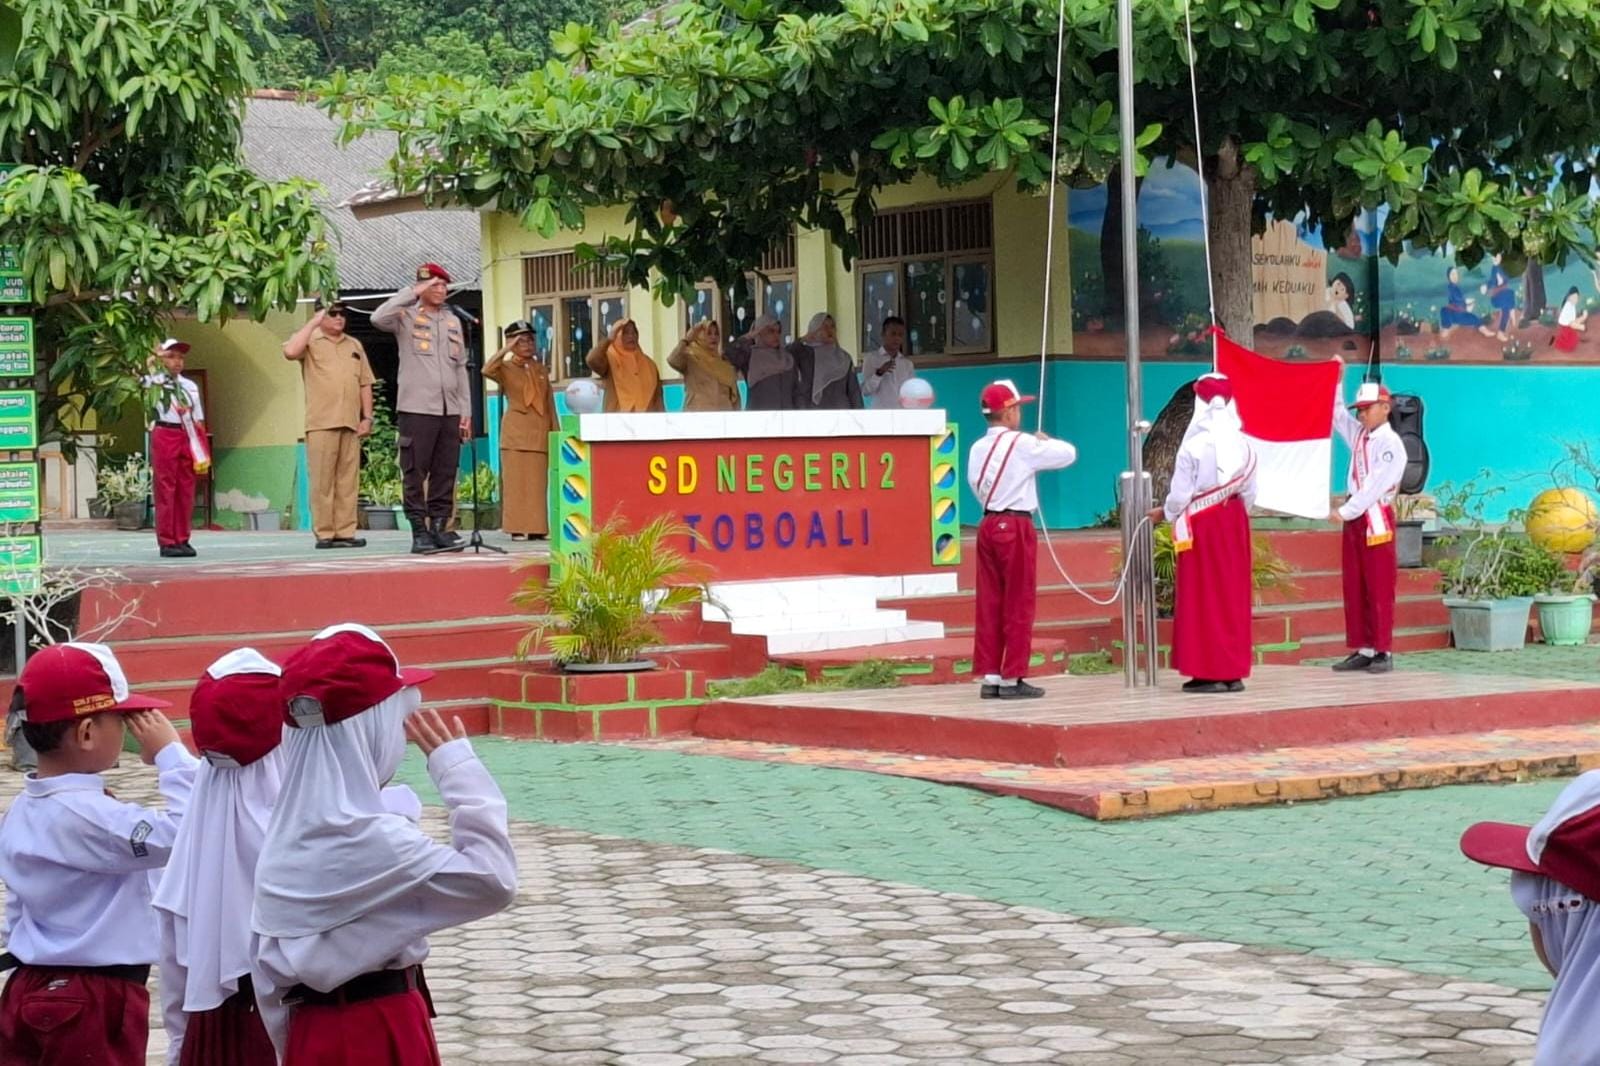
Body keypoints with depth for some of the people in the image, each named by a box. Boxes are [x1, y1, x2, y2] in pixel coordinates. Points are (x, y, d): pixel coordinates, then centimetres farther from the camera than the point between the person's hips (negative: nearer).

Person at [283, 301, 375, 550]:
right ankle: (324, 533, -4)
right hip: (321, 424, -4)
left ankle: (345, 532, 3)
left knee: (347, 480, 2)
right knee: (322, 480, -6)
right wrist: (313, 323, -10)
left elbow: (365, 383, 18)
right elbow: (290, 352, -18)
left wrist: (367, 417, 8)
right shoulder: (310, 341, 5)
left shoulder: (354, 345, 20)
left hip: (351, 424, 4)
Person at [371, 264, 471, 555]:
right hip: (416, 408, -5)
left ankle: (440, 526, 8)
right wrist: (413, 293, -13)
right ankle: (419, 531, -3)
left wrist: (466, 410, 12)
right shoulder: (406, 317, 3)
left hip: (450, 410, 5)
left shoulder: (453, 321, 19)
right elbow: (379, 318, -19)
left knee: (445, 473, 4)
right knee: (415, 473, -4)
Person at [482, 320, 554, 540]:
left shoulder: (541, 370, 16)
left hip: (540, 433, 3)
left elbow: (550, 404, 16)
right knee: (516, 480, -6)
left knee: (538, 482, 1)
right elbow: (487, 370, -19)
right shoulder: (506, 368, 4)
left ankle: (537, 528, 3)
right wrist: (506, 349, -14)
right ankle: (517, 528, -5)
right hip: (515, 431, -3)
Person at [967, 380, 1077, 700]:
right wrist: (1045, 442, 15)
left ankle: (990, 677, 9)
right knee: (1018, 604, 0)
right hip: (1015, 526, -7)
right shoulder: (1022, 444, -11)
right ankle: (1012, 678, 1)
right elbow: (1068, 454, -6)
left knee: (989, 603, 8)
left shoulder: (978, 448, 8)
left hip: (988, 524, 7)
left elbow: (976, 484, 12)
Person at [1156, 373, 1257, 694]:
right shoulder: (1242, 446, -1)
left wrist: (1164, 513, 8)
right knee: (1233, 595, 9)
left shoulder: (1192, 447, -16)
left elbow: (1180, 494, -11)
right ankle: (1233, 672, 12)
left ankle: (1209, 672, -1)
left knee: (1203, 597, 1)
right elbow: (1249, 493, 5)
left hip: (1201, 526, -5)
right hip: (1234, 523, 5)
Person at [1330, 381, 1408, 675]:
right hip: (1355, 517, 8)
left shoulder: (1391, 444, -12)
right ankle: (1363, 650, 11)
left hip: (1377, 518, -8)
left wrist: (1346, 511, -17)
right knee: (1354, 588, 7)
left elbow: (1375, 486, -17)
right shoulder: (1359, 434, 12)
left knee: (1380, 588, -5)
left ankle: (1383, 652, -2)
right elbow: (1337, 415, 24)